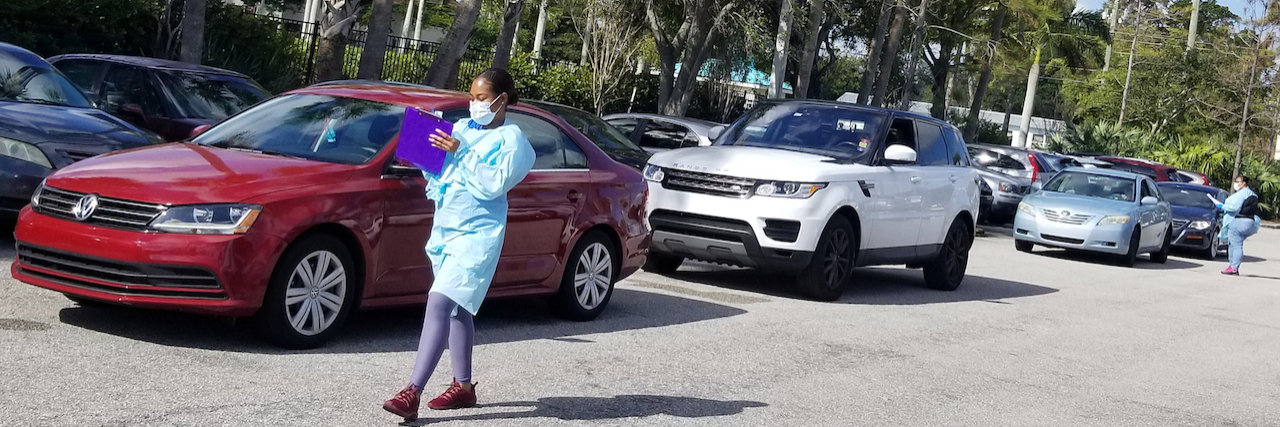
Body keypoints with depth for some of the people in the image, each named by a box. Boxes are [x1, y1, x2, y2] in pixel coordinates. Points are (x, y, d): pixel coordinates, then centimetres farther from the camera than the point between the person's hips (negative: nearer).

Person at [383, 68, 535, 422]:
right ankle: (463, 386, 24)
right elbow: (438, 174, 15)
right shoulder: (461, 128, 15)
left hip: (477, 234, -8)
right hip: (444, 228, 8)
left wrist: (460, 152, -18)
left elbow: (495, 184, -15)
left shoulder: (511, 138, -5)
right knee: (456, 307, 13)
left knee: (439, 303, -18)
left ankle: (412, 392, -22)